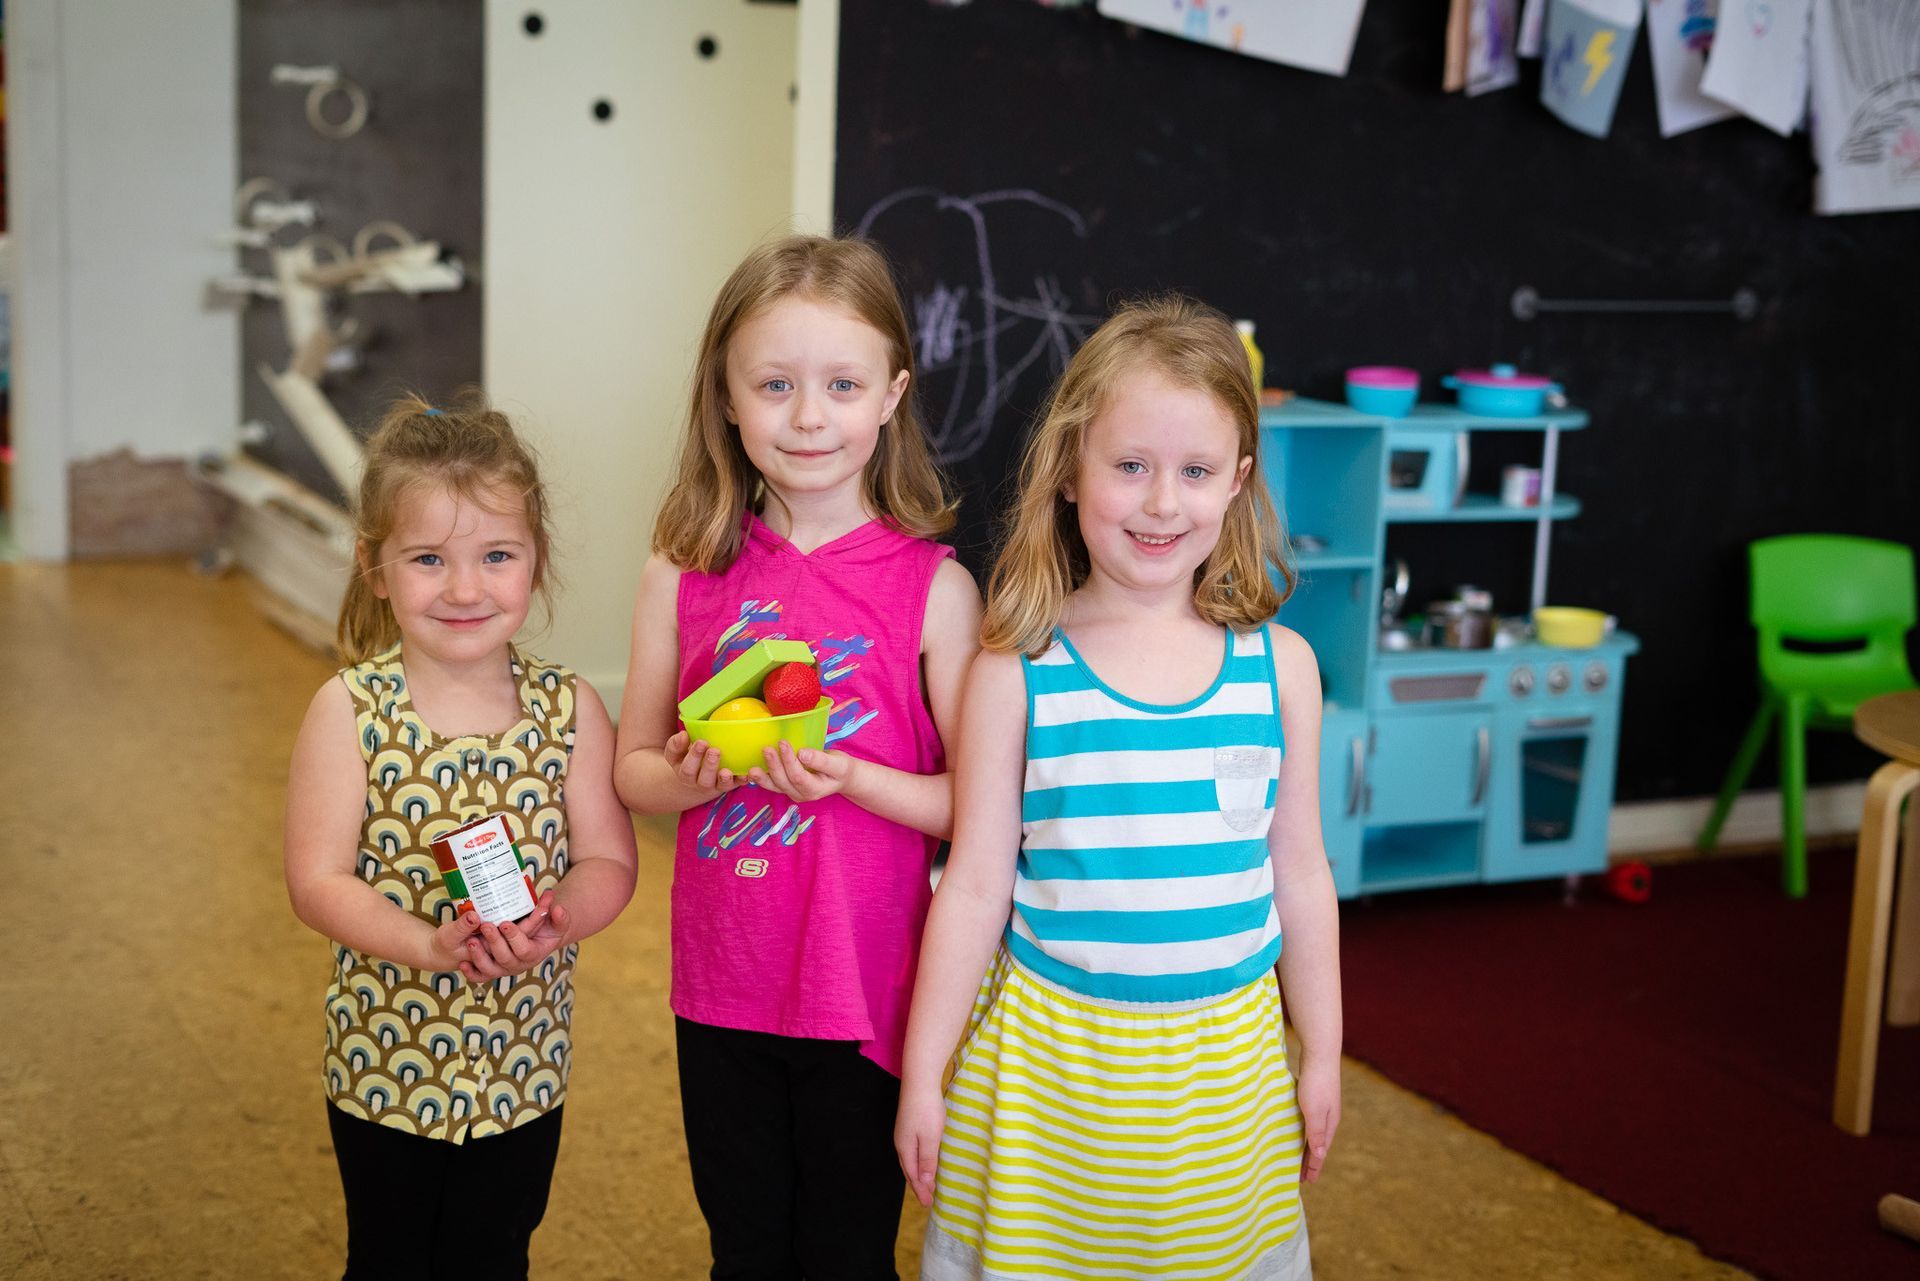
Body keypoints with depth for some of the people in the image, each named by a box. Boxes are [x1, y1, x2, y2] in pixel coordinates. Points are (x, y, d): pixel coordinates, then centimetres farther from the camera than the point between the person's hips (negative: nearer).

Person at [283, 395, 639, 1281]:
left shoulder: (568, 709, -8)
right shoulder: (350, 711, -13)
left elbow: (608, 861, -6)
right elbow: (316, 881, -15)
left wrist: (555, 920, -27)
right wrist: (429, 946, -30)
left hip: (524, 1061, 2)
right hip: (384, 1057, -1)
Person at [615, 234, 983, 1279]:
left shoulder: (932, 586, -10)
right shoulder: (685, 574, -2)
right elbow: (634, 768, 6)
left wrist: (849, 778, -23)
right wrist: (695, 773, -15)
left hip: (865, 991, -2)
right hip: (723, 985, 3)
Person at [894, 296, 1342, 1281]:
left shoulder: (1278, 663, -3)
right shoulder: (1016, 672, -9)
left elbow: (1299, 872, 6)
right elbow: (975, 885, -4)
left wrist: (1322, 1053, 11)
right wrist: (922, 1073, -1)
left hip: (1223, 1059, 2)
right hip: (1049, 1049, -2)